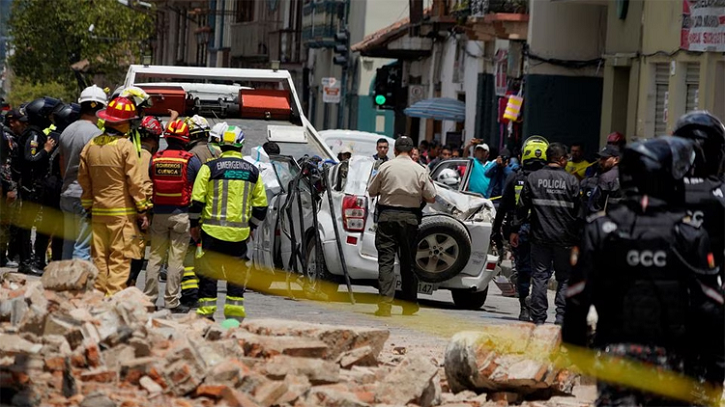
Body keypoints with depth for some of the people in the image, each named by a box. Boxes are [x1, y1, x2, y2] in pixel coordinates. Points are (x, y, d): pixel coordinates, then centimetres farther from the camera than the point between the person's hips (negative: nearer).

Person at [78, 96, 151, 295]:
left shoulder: (91, 146, 7)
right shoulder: (125, 146, -11)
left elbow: (83, 180, 14)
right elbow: (135, 182, -10)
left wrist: (88, 207, 23)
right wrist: (142, 211, -4)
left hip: (98, 211, 6)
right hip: (122, 212, -6)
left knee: (100, 258, 10)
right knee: (120, 260, -5)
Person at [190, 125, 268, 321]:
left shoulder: (209, 168, -4)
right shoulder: (253, 172, 6)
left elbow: (197, 199, -5)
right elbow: (261, 205, 10)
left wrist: (194, 224, 7)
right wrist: (251, 227, 22)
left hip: (212, 230, -2)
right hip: (240, 232, 3)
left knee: (208, 274, 5)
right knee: (237, 275, 11)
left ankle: (206, 313, 3)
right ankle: (235, 314, 11)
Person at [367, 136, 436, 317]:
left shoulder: (386, 167, -1)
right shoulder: (420, 171, 1)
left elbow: (371, 191, 7)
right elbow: (431, 197, 4)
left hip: (387, 215, -1)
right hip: (410, 218, 1)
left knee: (386, 259, -4)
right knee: (408, 261, 12)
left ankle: (385, 302, -18)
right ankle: (409, 305, 19)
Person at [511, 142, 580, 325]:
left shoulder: (533, 178, 2)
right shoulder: (571, 180, -3)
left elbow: (522, 207, 4)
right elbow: (578, 211, -1)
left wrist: (516, 229, 11)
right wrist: (578, 236, 6)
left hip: (540, 236, 2)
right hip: (565, 238, -2)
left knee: (540, 277, 5)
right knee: (565, 278, 6)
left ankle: (538, 319, 3)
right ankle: (561, 318, 1)